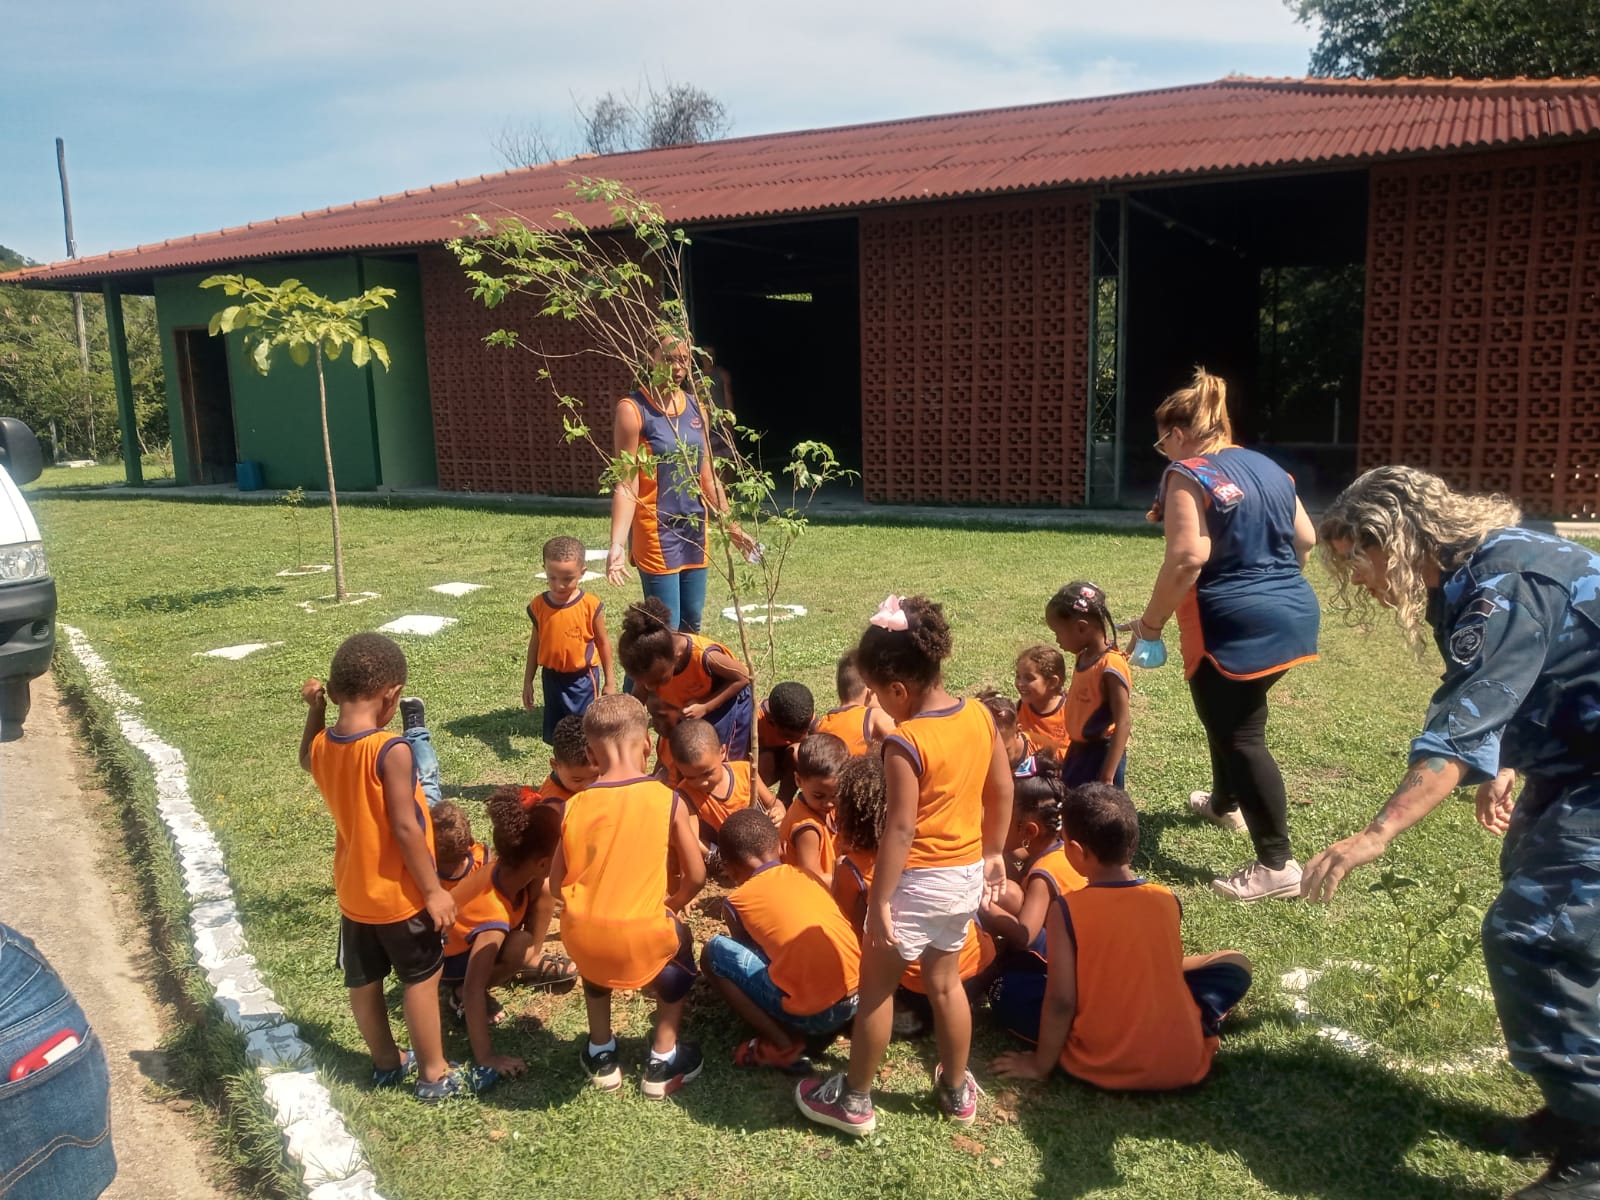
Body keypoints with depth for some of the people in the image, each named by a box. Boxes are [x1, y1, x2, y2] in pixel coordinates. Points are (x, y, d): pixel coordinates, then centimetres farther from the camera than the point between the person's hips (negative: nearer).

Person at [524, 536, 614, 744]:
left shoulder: (590, 604, -12)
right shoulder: (538, 605, -4)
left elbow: (603, 642, -3)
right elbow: (535, 643, 7)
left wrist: (610, 681, 2)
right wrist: (528, 682, 10)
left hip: (582, 678, -3)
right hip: (552, 678, 3)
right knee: (556, 737, 11)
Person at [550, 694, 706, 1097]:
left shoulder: (575, 805, 0)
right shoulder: (668, 800, -5)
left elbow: (557, 882, 6)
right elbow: (696, 878, -1)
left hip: (580, 938, 2)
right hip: (642, 938, -2)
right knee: (679, 940, 31)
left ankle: (601, 1055, 37)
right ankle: (663, 1061, 28)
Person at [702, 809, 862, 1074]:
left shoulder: (737, 901, 4)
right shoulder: (805, 874, 18)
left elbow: (750, 952, 21)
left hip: (814, 1013, -6)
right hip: (862, 995, 7)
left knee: (714, 953, 9)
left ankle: (783, 1045, 3)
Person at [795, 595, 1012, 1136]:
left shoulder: (905, 744, -25)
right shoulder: (980, 715, -3)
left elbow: (901, 828, -24)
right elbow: (1002, 791, 6)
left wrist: (880, 900, -17)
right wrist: (993, 852, 18)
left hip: (919, 880, -7)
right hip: (967, 873, 7)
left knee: (876, 987, 11)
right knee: (944, 981, 23)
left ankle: (855, 1102, 25)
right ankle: (957, 1091, 37)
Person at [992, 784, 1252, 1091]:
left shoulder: (1066, 910, -16)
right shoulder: (1168, 900, -5)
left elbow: (1059, 1001, -15)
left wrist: (1041, 1064, -1)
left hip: (1102, 1068, -4)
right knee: (1236, 963, 24)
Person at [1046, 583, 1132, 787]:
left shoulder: (1111, 665, -22)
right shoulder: (1083, 657, 4)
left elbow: (1123, 723, -23)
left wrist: (1107, 777, -24)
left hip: (1101, 756, -9)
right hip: (1078, 752, 9)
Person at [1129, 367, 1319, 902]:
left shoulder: (1188, 475, -11)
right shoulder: (1267, 466, 13)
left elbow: (1188, 558, -21)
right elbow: (1306, 538, 17)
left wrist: (1151, 622, -12)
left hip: (1236, 624, -9)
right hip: (1294, 611, 9)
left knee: (1240, 735, -2)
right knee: (1231, 715, 27)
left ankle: (1277, 865, 1)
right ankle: (1225, 804, 48)